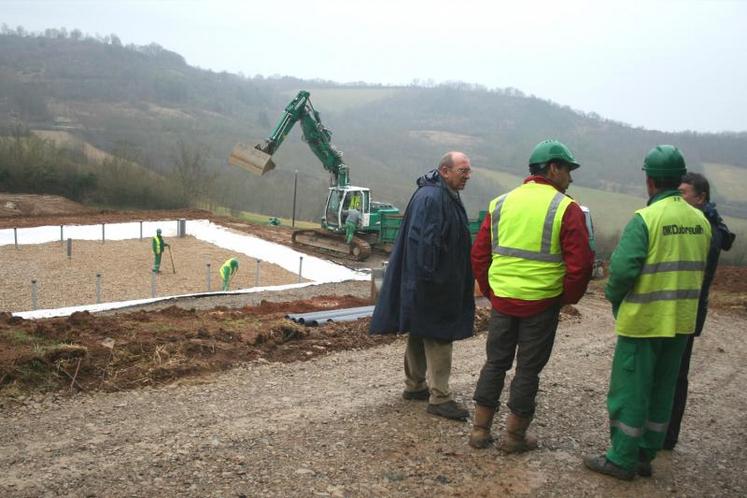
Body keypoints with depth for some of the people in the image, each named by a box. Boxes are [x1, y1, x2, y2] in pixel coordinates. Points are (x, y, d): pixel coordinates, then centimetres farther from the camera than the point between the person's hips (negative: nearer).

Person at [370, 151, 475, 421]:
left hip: (444, 282, 11)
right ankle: (440, 398, 2)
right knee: (439, 337, -5)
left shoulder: (448, 197, 15)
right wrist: (430, 276, -27)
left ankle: (414, 386, 30)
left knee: (421, 335, 18)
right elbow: (424, 241, -26)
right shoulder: (429, 198, -20)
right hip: (431, 284, -11)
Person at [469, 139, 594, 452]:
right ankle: (514, 436, 19)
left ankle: (480, 430, 20)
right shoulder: (565, 208, -9)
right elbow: (580, 264, -13)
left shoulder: (501, 203, 5)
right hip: (541, 303, -4)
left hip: (502, 300, 4)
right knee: (528, 369, 9)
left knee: (495, 363, 15)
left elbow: (479, 254, 7)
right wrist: (568, 298, 2)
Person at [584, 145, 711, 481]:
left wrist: (614, 298, -3)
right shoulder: (701, 221, 4)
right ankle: (645, 456, 26)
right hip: (681, 321, 7)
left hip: (643, 320, -6)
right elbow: (698, 270, 9)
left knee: (629, 389, 4)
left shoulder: (645, 219, -17)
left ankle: (622, 460, 13)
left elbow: (622, 268, -21)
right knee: (662, 390, 16)